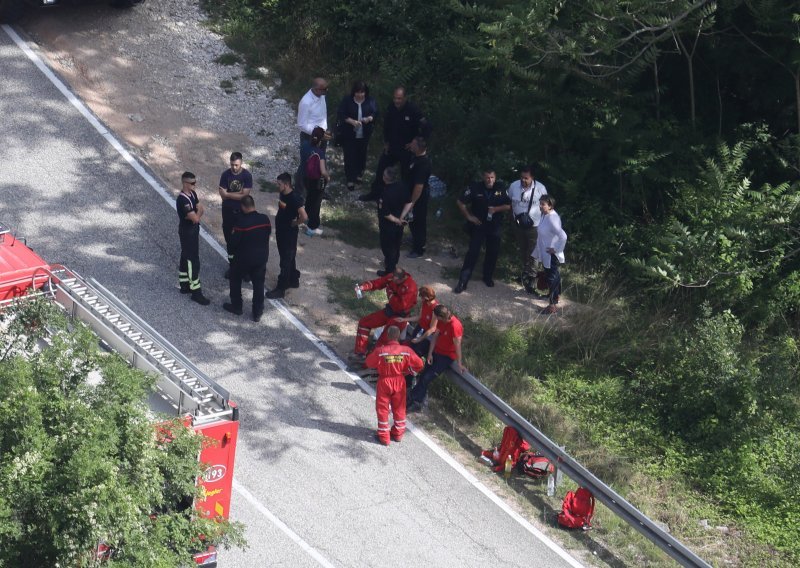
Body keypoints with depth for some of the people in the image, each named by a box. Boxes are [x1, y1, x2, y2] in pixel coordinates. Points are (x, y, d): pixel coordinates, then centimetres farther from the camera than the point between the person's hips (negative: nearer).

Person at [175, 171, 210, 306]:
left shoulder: (192, 194, 3)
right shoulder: (182, 200, -28)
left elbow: (200, 209, 6)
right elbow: (196, 218, -29)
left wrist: (197, 213, -15)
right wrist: (199, 211, -8)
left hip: (193, 230, 9)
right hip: (187, 232, -9)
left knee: (186, 258, 20)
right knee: (193, 262, -4)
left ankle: (184, 285, 33)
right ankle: (196, 292, 3)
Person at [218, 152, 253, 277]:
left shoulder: (247, 175, -13)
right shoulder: (225, 175, -8)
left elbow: (245, 195, -18)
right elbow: (222, 195, -13)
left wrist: (228, 194, -16)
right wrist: (238, 193, -19)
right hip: (228, 211, 2)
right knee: (229, 239, 12)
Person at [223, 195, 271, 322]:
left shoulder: (242, 221, -24)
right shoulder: (265, 219, -8)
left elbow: (234, 242, -19)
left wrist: (233, 234, 2)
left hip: (243, 258, -4)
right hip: (261, 257, 4)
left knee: (235, 280, 20)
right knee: (258, 284, 13)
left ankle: (236, 307, 32)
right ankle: (257, 313, 18)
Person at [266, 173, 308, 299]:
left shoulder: (295, 198, -27)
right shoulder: (283, 194, 0)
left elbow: (304, 217, -34)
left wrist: (294, 223, -18)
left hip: (289, 233, -9)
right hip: (281, 231, 9)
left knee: (286, 260, 1)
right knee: (288, 258, 22)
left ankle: (280, 289, 8)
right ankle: (293, 280, 38)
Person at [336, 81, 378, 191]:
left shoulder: (370, 101, -5)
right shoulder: (347, 100, -12)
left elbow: (375, 113, -1)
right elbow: (341, 114, -12)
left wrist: (369, 118, -23)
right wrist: (352, 121, -27)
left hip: (364, 134, 3)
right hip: (349, 134, -2)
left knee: (361, 155, 14)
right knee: (350, 156, 0)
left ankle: (358, 175, 36)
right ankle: (350, 179, 11)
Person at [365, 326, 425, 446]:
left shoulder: (380, 351, -21)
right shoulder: (406, 351, -13)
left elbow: (369, 363, -7)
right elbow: (419, 364, -6)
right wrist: (409, 371, 8)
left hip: (384, 382, -2)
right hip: (399, 382, 2)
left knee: (383, 409, 12)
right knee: (399, 409, 19)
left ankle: (383, 436, 17)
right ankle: (398, 433, 31)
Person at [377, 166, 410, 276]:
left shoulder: (385, 194, -32)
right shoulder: (401, 186, -12)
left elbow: (385, 213, -25)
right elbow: (408, 202, -3)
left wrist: (396, 220, -11)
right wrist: (401, 217, -2)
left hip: (388, 225, -7)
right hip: (399, 223, 7)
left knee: (388, 248, 12)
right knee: (396, 245, 25)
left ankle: (389, 272, 24)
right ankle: (393, 265, 46)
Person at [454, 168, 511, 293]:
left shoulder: (501, 189, -6)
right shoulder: (475, 188, -11)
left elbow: (508, 206, 1)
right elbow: (460, 202, -4)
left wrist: (496, 209, -16)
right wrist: (469, 217, -7)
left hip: (495, 227, 3)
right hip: (478, 225, -2)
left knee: (493, 252, 10)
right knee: (473, 252, -7)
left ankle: (488, 277, 31)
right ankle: (462, 281, -5)